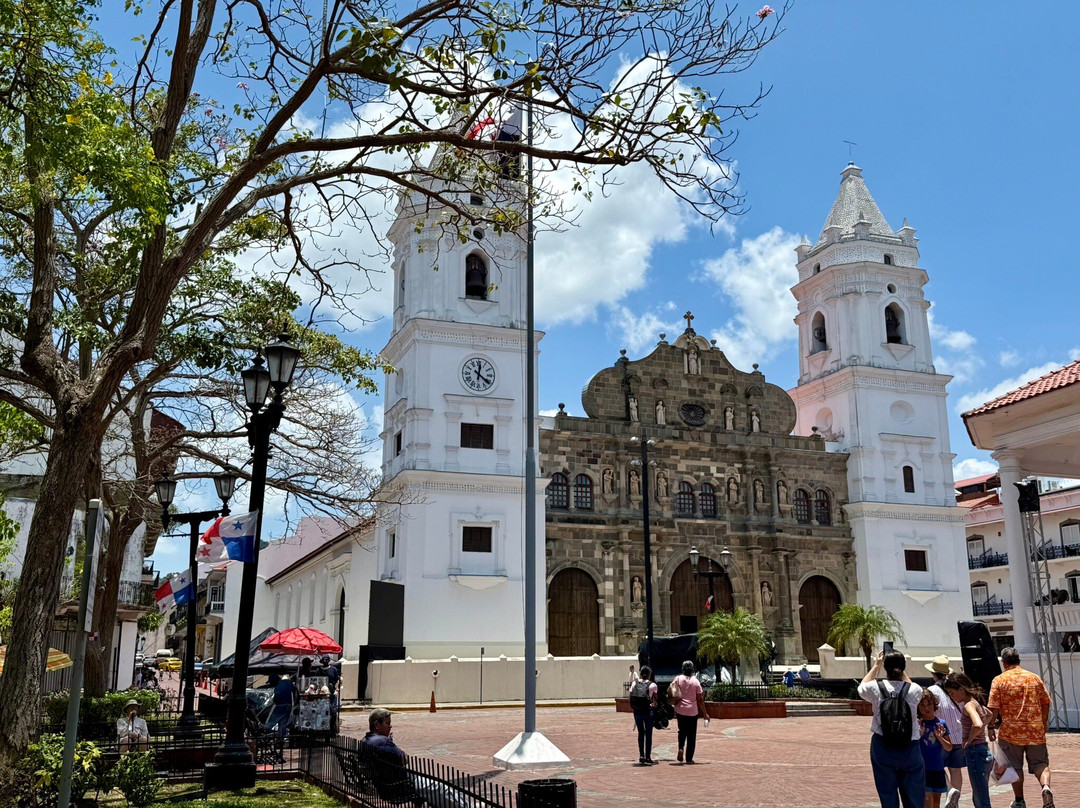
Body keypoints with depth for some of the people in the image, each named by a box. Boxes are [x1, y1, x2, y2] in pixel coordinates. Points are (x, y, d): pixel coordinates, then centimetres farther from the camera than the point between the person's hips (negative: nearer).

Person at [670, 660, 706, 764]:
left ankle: (681, 748, -7)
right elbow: (700, 700, -4)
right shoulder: (695, 682, -4)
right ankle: (689, 758, 8)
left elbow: (669, 691, -7)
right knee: (691, 735, 8)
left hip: (680, 710, 1)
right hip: (692, 711, -1)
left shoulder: (678, 679, -2)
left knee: (682, 731, 19)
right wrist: (704, 713, 4)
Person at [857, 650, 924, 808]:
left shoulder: (876, 687, -9)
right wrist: (901, 670, 22)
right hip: (910, 748, 1)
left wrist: (876, 666, 22)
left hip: (882, 749, -1)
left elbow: (862, 687, 16)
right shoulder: (914, 690, -7)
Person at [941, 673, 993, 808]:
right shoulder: (975, 702, 12)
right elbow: (989, 714, 34)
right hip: (984, 751, 10)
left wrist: (969, 740, -19)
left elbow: (978, 725, -35)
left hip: (975, 753, -10)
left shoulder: (969, 705, -16)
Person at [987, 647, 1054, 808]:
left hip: (1011, 731, -2)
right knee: (1040, 763, 10)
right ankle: (1046, 787, -17)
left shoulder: (999, 680, -4)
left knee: (1015, 767, 11)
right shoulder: (1035, 678, 6)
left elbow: (993, 708, -7)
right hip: (1036, 730, 2)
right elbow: (1046, 704, 10)